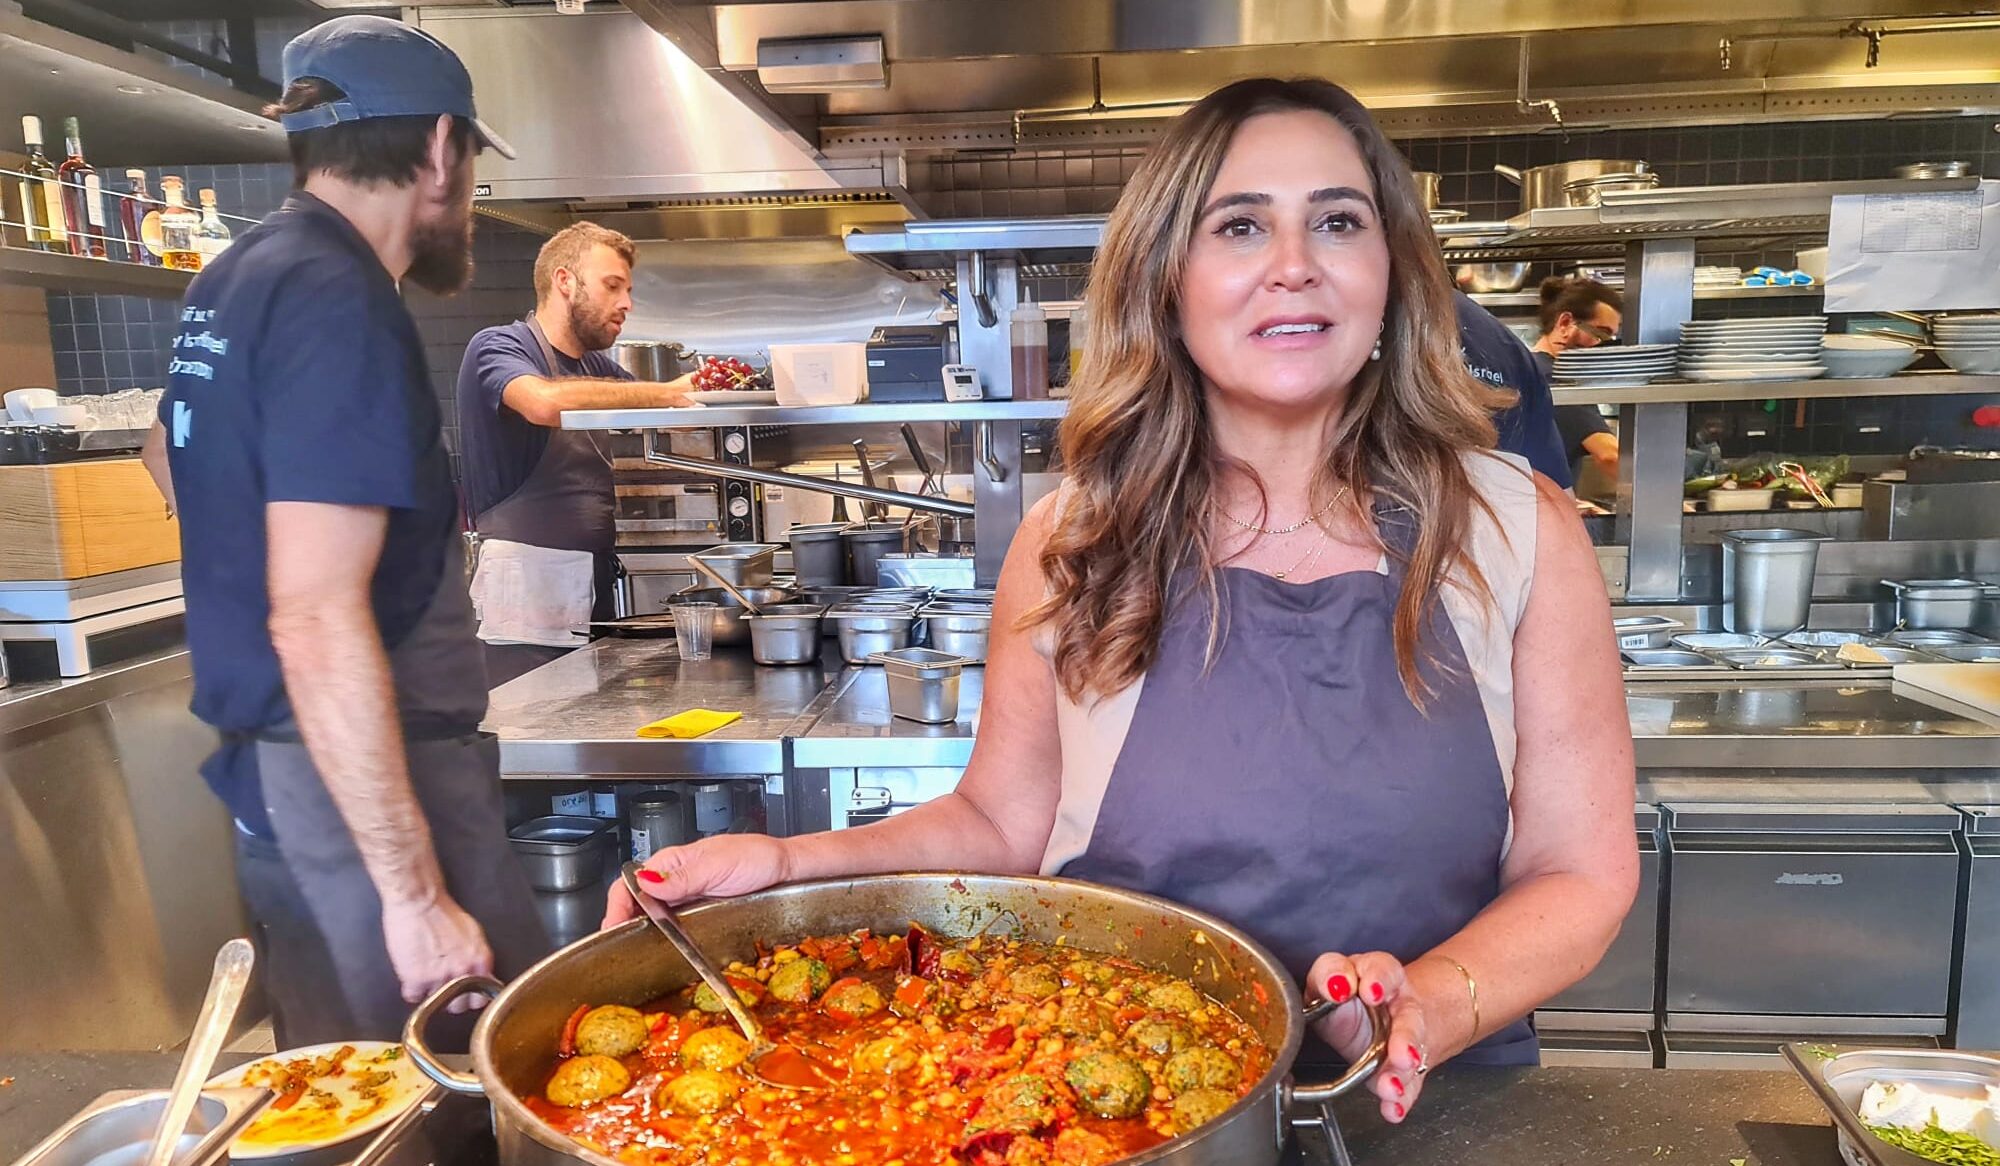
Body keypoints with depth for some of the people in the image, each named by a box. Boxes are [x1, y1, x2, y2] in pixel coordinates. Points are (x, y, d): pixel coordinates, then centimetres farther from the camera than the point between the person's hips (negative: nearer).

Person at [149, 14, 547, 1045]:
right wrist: (416, 896, -22)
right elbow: (317, 621, -24)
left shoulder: (229, 283, 12)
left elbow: (173, 454, 33)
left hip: (263, 768, 10)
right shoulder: (341, 303, -17)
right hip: (364, 783, -10)